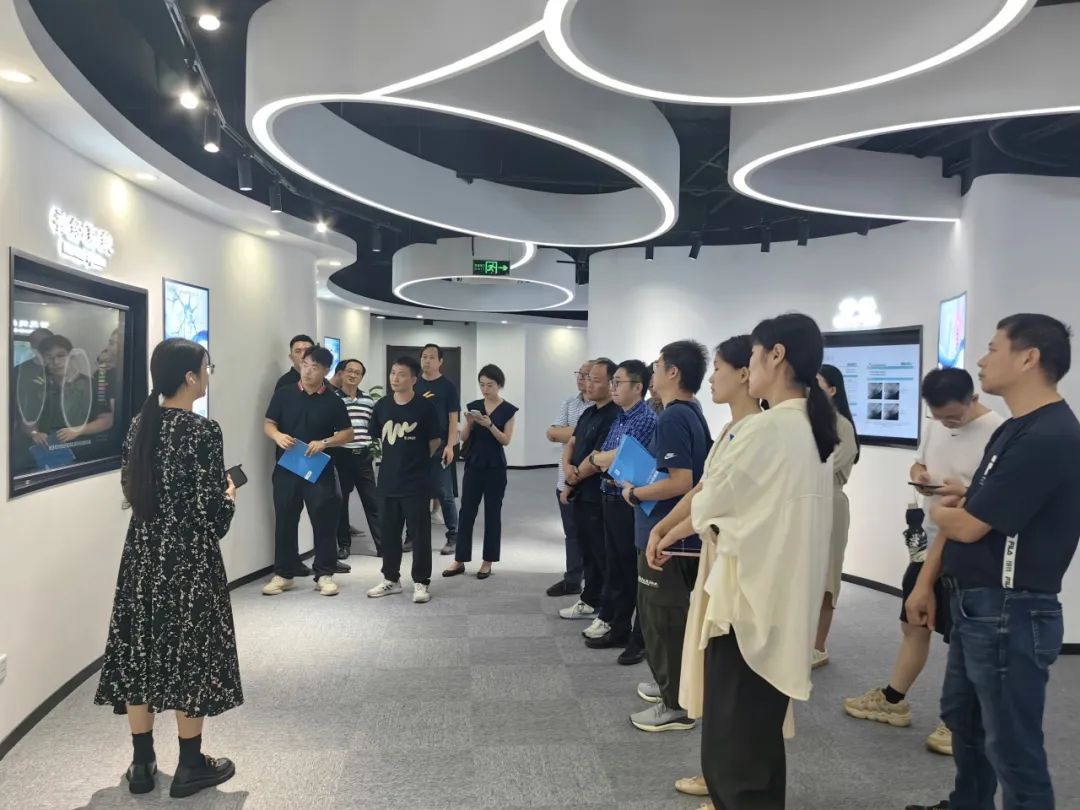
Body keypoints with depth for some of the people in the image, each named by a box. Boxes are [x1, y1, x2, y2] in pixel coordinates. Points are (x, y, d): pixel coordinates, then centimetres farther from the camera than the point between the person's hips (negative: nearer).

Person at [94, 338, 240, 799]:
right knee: (188, 654, 6)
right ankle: (190, 766, 18)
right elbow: (212, 513, -19)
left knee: (140, 650, 12)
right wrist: (229, 496, 2)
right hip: (188, 558, -6)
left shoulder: (139, 424, 2)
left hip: (142, 553, 6)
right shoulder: (203, 432, -19)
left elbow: (130, 489, 11)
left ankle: (142, 764, 25)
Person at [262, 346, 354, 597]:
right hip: (286, 468, 1)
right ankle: (283, 574, 19)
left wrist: (324, 442, -15)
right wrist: (278, 436, -15)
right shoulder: (283, 394, 4)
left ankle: (324, 574, 13)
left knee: (324, 521, 1)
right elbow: (268, 424, 7)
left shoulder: (333, 401, 0)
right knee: (285, 521, 8)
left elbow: (348, 434, 2)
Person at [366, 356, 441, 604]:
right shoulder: (382, 405, 2)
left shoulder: (425, 407, -9)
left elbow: (435, 441, -1)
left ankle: (421, 582, 13)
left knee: (419, 534, 2)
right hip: (387, 481, 4)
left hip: (416, 483, -4)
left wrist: (418, 460, 8)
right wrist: (396, 459, 12)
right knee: (388, 532, 13)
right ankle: (391, 579, 27)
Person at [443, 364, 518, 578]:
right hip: (473, 464, 3)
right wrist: (469, 423, -14)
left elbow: (506, 440, -9)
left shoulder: (507, 409, -4)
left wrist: (489, 425, -22)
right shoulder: (474, 405, 6)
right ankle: (459, 560, 11)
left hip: (495, 467, -3)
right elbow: (464, 438, 5)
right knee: (466, 511, 4)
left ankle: (488, 562, 13)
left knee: (492, 514, 3)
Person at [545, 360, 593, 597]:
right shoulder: (569, 404, 11)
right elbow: (551, 434, 2)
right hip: (566, 480, 7)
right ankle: (572, 580, 29)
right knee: (572, 533, 17)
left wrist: (564, 433, -8)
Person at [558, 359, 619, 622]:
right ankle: (590, 601, 28)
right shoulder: (588, 412, 13)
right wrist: (567, 467, -8)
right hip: (580, 493, 9)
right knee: (587, 550, 17)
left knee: (602, 554, -1)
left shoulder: (614, 416, -17)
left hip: (598, 496, -9)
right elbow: (571, 444, 14)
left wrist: (572, 483, -6)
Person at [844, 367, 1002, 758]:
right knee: (913, 624, 18)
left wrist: (966, 492, -30)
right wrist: (919, 475, -5)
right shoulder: (935, 427, 6)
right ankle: (893, 700, 32)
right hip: (930, 542, 8)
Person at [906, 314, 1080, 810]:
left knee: (1012, 746, 4)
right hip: (975, 605, 10)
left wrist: (937, 510, 3)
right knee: (962, 717, 24)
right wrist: (926, 582, 11)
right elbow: (961, 511, 13)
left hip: (1010, 612, -10)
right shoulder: (1012, 431, 11)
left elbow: (967, 524, -21)